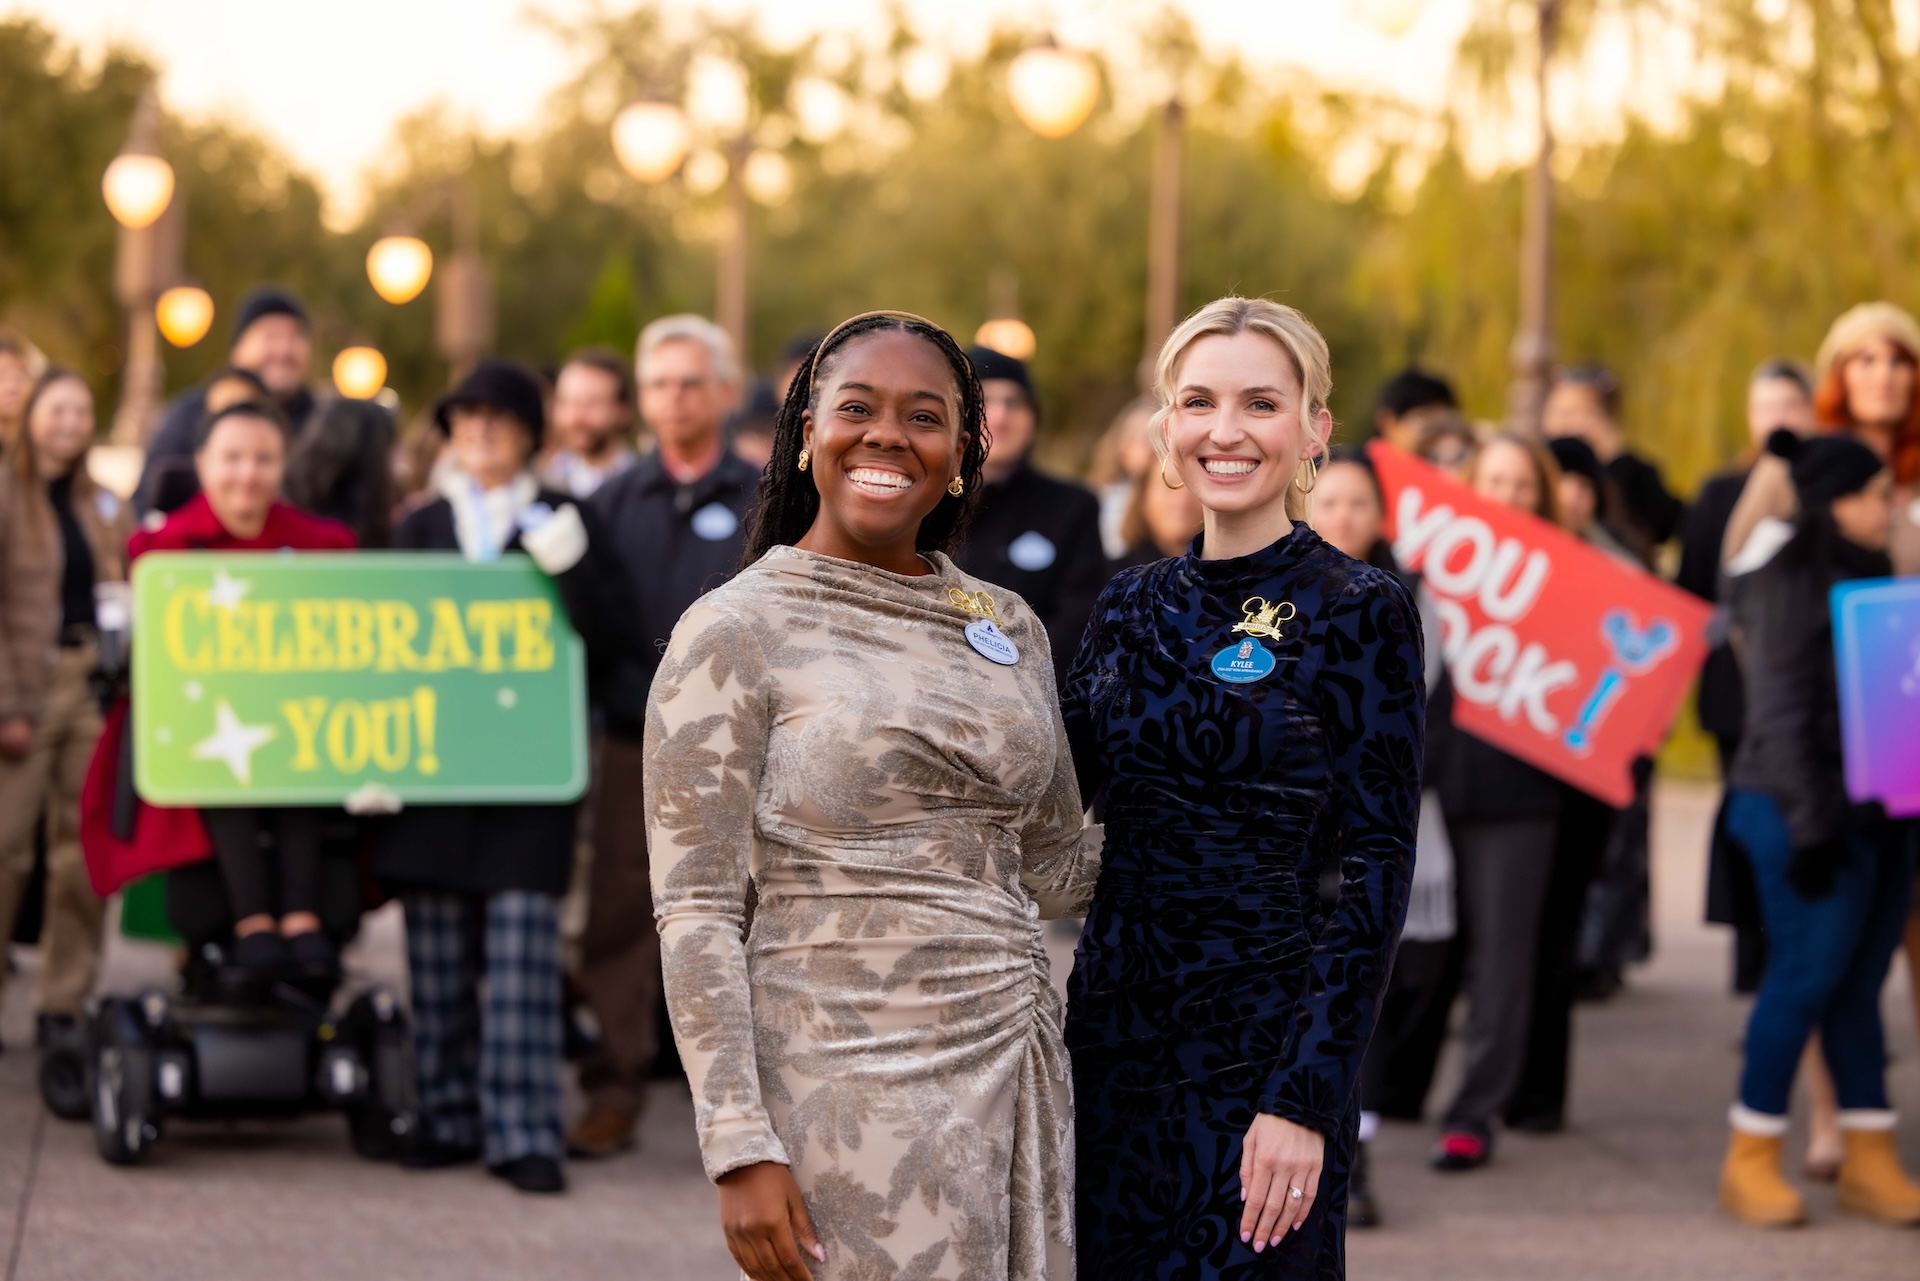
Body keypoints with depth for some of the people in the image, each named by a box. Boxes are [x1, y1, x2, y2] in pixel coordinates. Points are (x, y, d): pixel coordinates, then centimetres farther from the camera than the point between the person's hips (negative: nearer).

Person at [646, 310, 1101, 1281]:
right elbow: (696, 914, -8)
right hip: (847, 1084, -5)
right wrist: (739, 1150, -14)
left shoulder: (1007, 626, 12)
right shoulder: (734, 632, -5)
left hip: (1014, 1073, 5)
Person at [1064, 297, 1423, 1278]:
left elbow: (1375, 873, -11)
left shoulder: (1357, 610, -7)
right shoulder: (1133, 607, 9)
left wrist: (1305, 1100, -17)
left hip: (1260, 1056, -5)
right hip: (1115, 1039, 5)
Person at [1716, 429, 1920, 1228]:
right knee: (1806, 976, -5)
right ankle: (1751, 1161, 5)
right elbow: (1783, 714, -15)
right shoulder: (1791, 582, -11)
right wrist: (1812, 826, -18)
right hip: (1808, 811, -8)